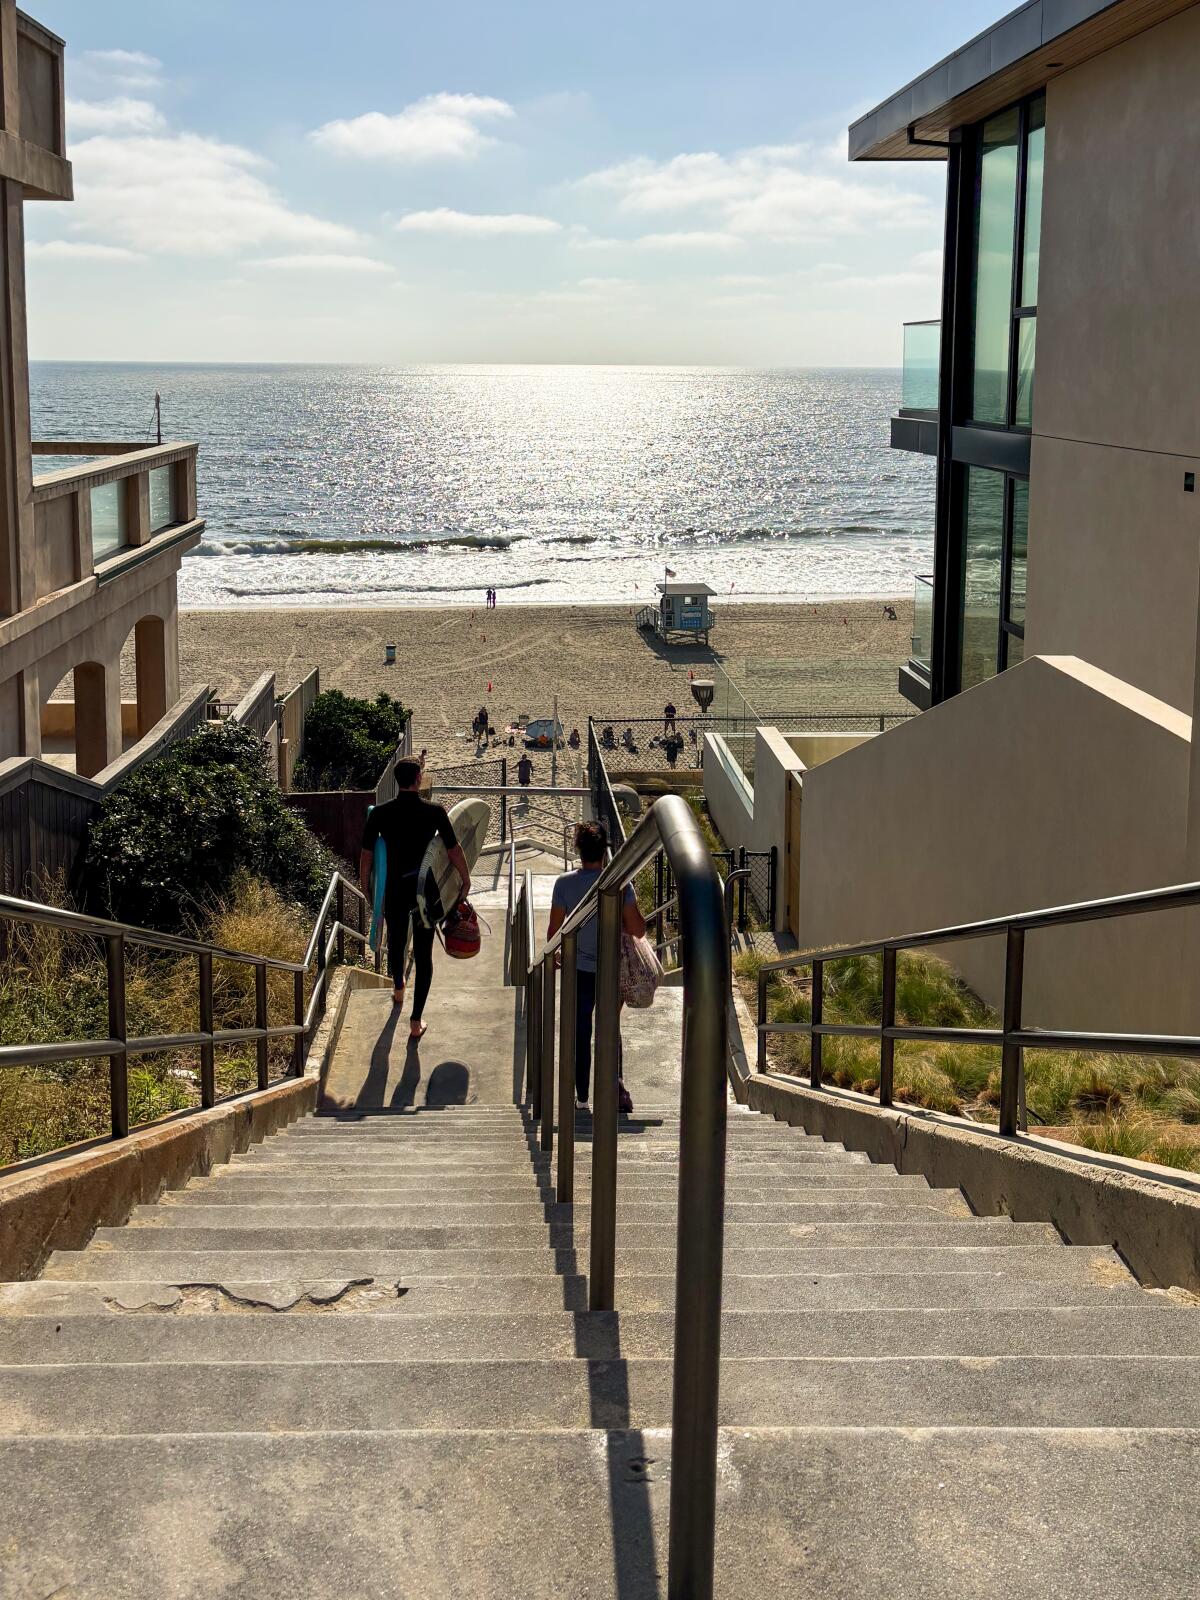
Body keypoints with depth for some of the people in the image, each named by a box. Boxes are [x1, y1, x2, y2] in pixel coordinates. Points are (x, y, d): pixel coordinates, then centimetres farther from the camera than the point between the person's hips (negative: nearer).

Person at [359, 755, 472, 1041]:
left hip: (394, 891, 2)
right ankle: (416, 1020, 2)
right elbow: (454, 851, -8)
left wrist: (365, 885, 12)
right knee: (423, 954, 4)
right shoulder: (434, 812, -12)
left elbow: (366, 854, -4)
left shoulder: (380, 813, -9)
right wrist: (466, 880, 7)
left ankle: (398, 990, 53)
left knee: (396, 943, 26)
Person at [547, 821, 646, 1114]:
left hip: (579, 970, 0)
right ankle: (615, 1085, 3)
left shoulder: (564, 884, -13)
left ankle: (582, 1095, 20)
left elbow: (554, 931, -7)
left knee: (580, 1033, 14)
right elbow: (638, 930, -11)